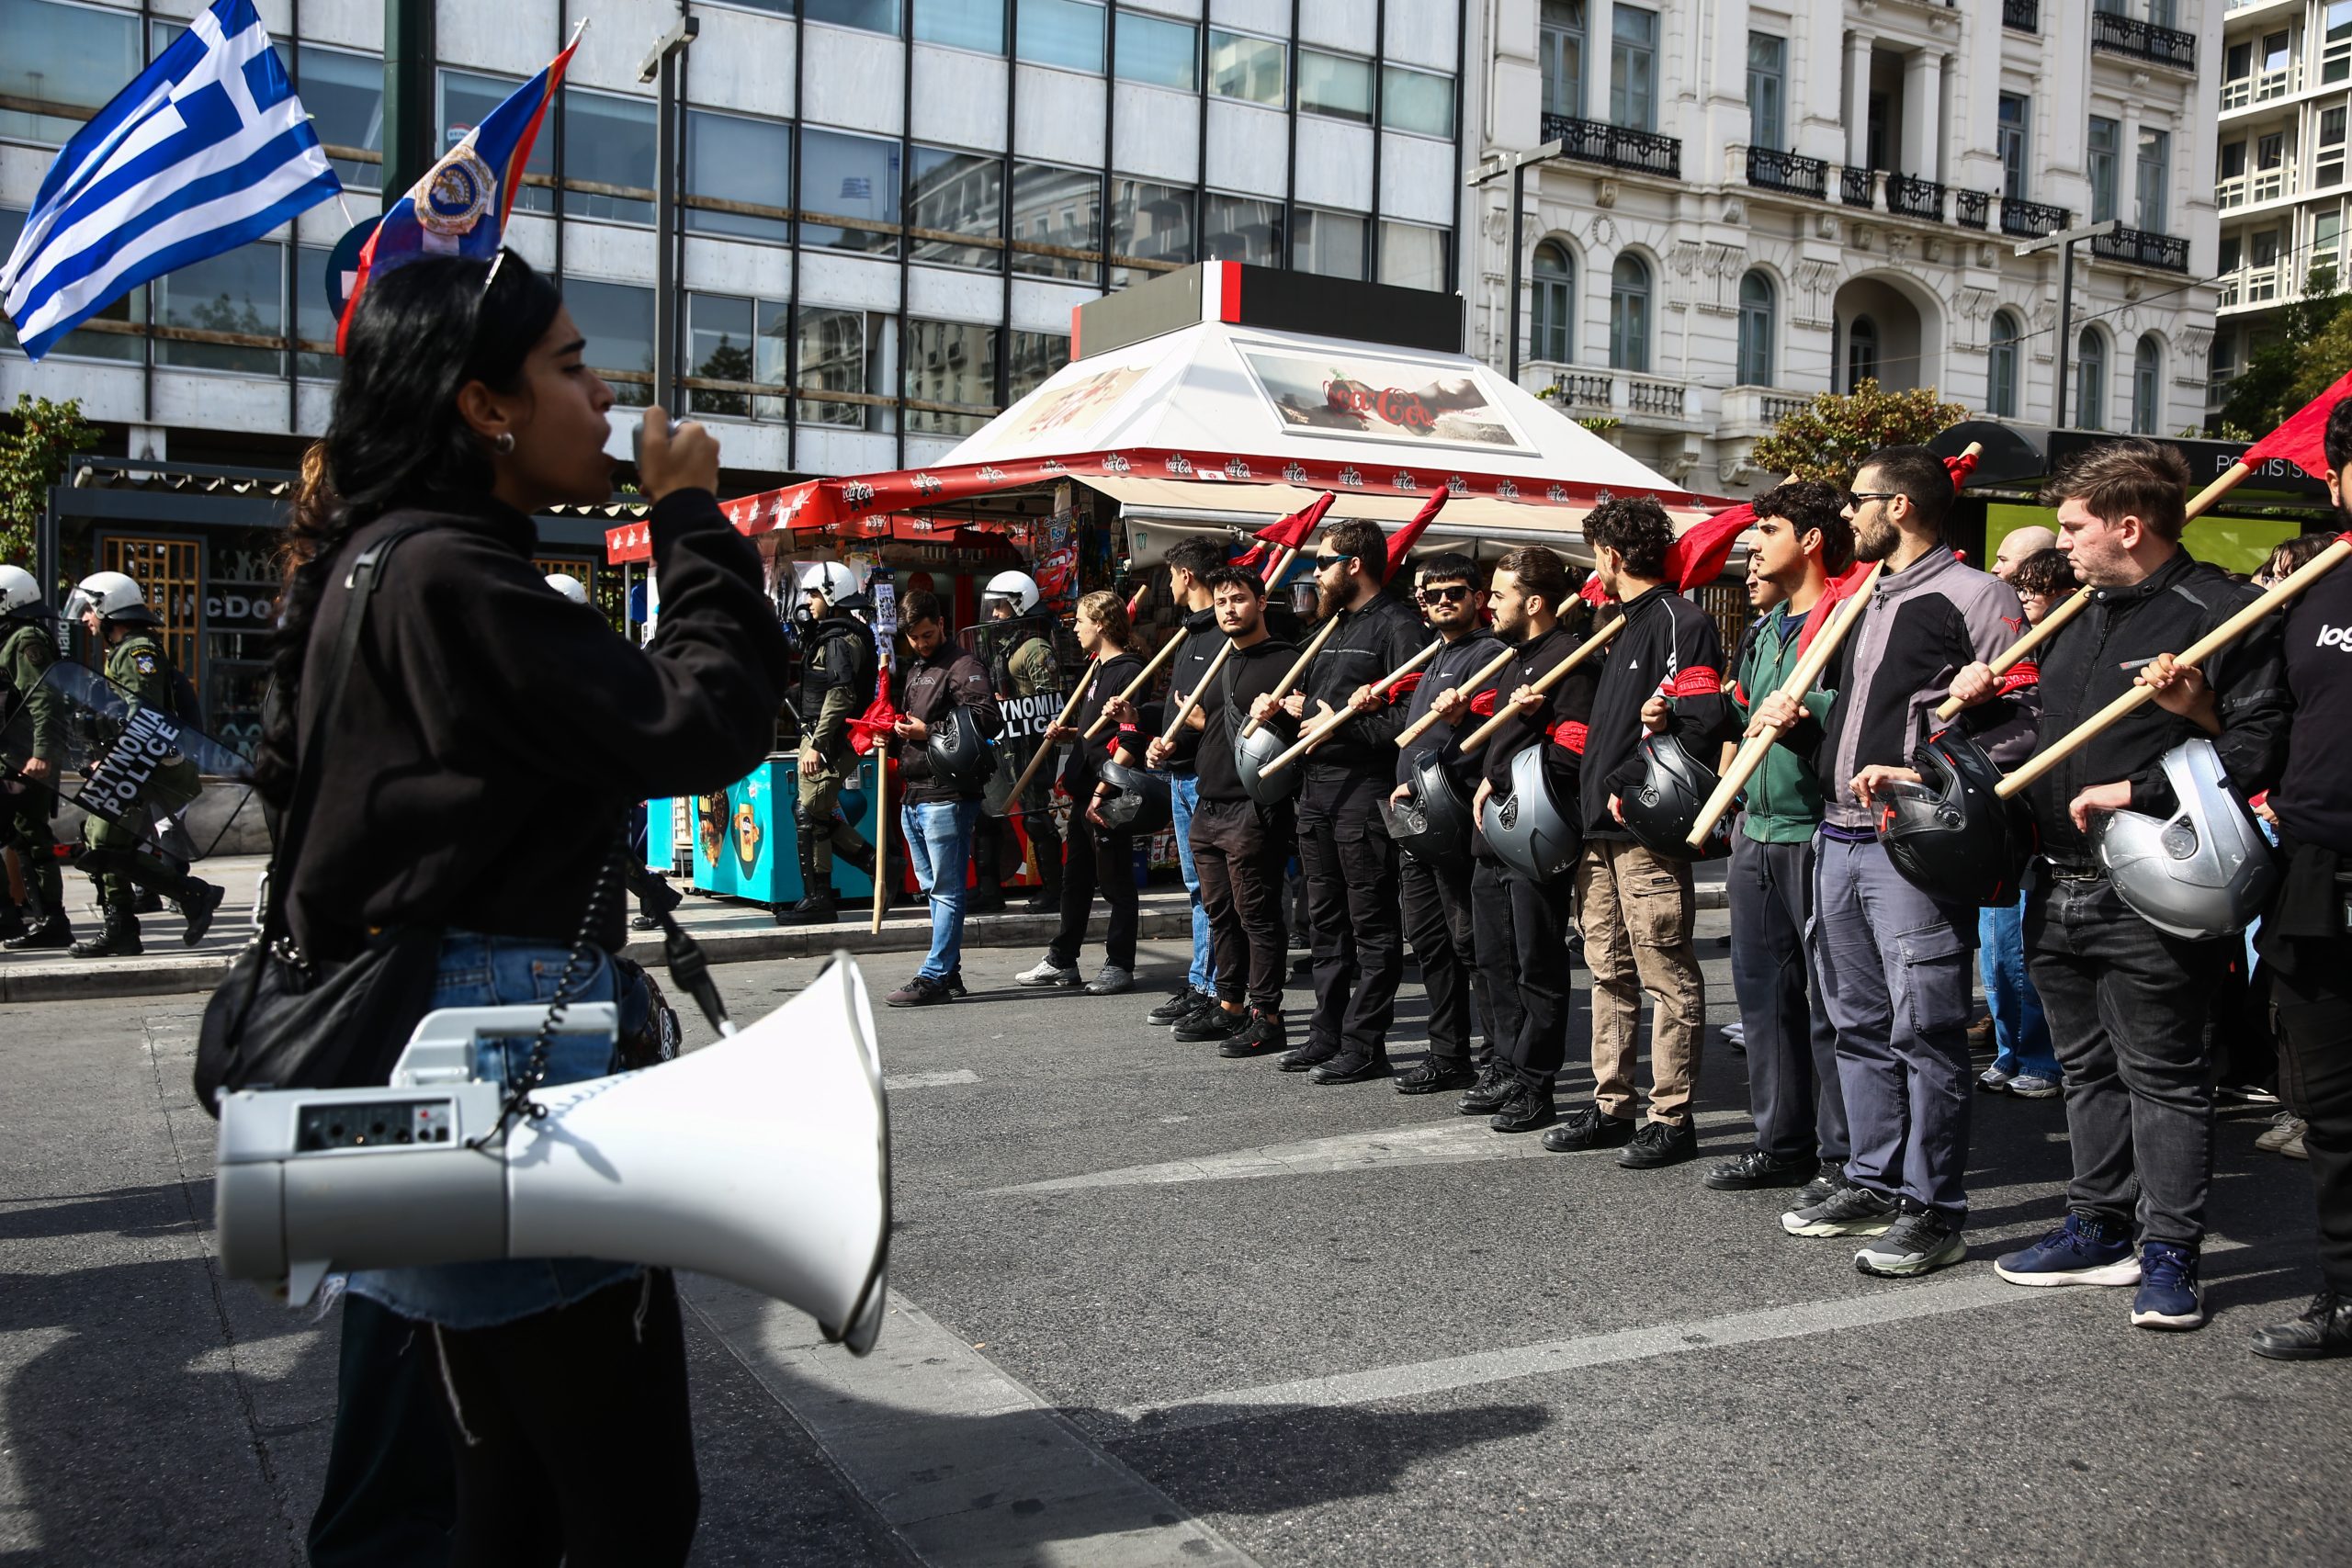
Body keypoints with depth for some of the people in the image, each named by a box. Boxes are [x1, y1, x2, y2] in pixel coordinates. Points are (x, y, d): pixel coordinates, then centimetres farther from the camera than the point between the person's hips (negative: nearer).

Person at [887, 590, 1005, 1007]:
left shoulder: (963, 667, -6)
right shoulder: (909, 670, 21)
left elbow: (988, 720, -18)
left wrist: (929, 731, -18)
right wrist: (890, 735, 9)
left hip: (947, 795, -9)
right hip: (914, 796, 9)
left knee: (946, 890, -5)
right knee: (933, 888, 14)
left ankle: (934, 977, -5)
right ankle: (948, 970, 21)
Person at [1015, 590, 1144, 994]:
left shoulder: (1128, 672, -15)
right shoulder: (1099, 668, 16)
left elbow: (1130, 742, -21)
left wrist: (1103, 792, -23)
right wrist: (1067, 734, 9)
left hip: (1110, 797, -10)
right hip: (1085, 793, 10)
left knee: (1116, 881, 0)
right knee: (1075, 878, 15)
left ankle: (1119, 965, 9)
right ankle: (1062, 961, 23)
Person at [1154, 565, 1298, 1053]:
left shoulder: (1286, 661, -7)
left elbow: (1296, 731, -17)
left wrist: (1208, 723, -17)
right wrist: (1171, 746, 10)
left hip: (1254, 809, -8)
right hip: (1208, 811, 9)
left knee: (1257, 914, -4)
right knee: (1220, 913, 14)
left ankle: (1266, 1016, 2)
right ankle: (1229, 1006, 24)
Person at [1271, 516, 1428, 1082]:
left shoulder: (1397, 624, -9)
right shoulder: (1336, 627, 20)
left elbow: (1413, 713, -18)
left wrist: (1343, 727, -17)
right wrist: (1289, 706, 7)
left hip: (1364, 789, -10)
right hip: (1316, 787, 10)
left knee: (1371, 923, -2)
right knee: (1326, 919, 14)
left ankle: (1366, 1045, 3)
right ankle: (1328, 1034, 23)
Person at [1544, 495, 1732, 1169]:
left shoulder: (1681, 622, -11)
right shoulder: (1629, 625, 20)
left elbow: (1702, 723, -21)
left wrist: (1629, 785, -20)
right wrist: (1595, 792, 16)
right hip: (1602, 831, 10)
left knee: (1667, 975, -3)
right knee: (1609, 971, 13)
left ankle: (1671, 1119, 3)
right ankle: (1612, 1107, 21)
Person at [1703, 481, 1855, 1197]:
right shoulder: (1767, 626, 19)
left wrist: (1809, 709, -32)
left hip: (1816, 834, -9)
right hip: (1757, 833, 9)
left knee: (1829, 998, -3)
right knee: (1764, 991, 13)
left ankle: (1844, 1155, 7)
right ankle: (1780, 1143, 24)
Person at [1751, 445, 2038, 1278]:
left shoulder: (1974, 596, -6)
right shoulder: (1864, 603, 20)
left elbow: (2022, 720, -12)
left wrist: (1929, 778, -21)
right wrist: (1793, 719, 10)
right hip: (1837, 840, 9)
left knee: (1924, 1029, -5)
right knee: (1860, 1024, 14)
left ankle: (1933, 1210, 3)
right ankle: (1875, 1184, 25)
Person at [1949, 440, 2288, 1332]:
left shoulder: (2221, 612, -10)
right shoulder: (2080, 614, 16)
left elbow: (2257, 746, -18)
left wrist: (2137, 793, -21)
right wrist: (1987, 701, 9)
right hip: (2058, 884, 8)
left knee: (2163, 1075, 1)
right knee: (2088, 1067, 16)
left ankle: (2170, 1254, 11)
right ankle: (2100, 1231, 27)